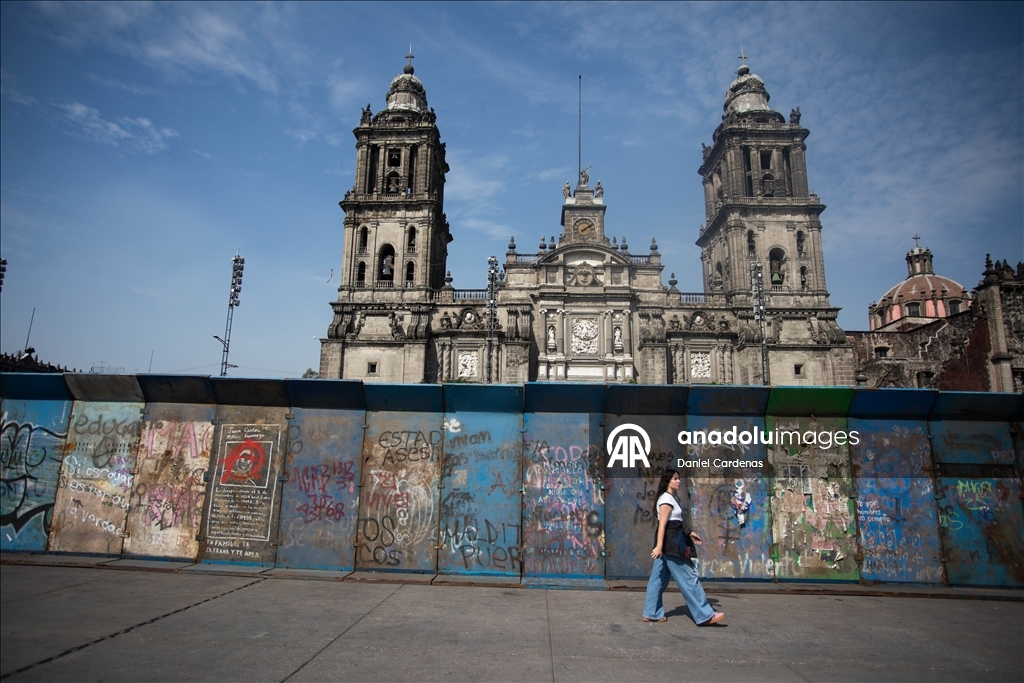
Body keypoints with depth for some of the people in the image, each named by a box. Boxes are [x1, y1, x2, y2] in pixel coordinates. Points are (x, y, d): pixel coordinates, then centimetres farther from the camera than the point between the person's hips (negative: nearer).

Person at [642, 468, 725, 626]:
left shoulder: (670, 498, 19)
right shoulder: (667, 498, -13)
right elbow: (662, 524, -21)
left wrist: (690, 533, 20)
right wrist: (659, 545, -26)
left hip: (671, 542, 10)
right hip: (670, 542, -10)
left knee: (659, 577, 10)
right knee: (688, 576, -4)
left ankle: (651, 613, 14)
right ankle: (704, 615, 3)